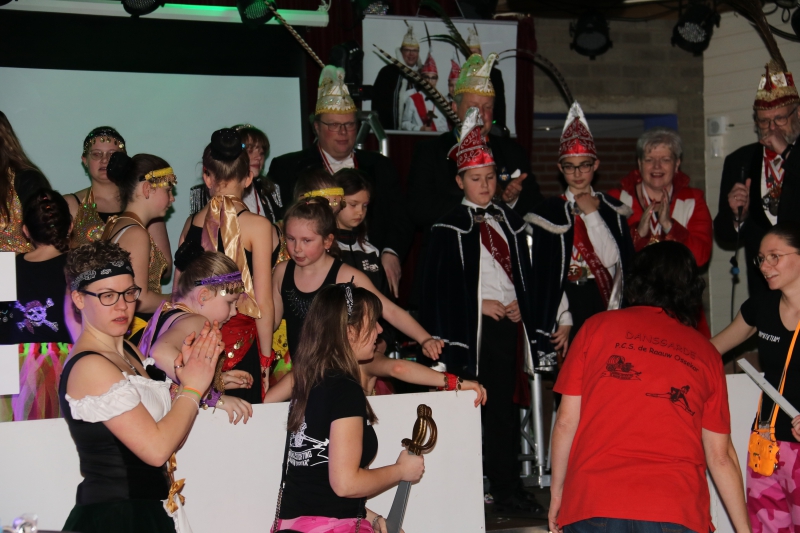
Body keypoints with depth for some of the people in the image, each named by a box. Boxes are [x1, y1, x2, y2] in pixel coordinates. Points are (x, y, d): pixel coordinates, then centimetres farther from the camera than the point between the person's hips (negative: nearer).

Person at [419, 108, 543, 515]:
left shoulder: (510, 221, 14)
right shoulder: (449, 228, -1)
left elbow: (525, 271, 18)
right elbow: (440, 285, -5)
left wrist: (520, 306, 1)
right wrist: (480, 305, -11)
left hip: (509, 323, 5)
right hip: (470, 328, -5)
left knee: (504, 408, 7)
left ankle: (508, 491, 13)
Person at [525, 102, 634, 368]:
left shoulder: (612, 209, 9)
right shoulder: (548, 213, 4)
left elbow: (614, 260, -5)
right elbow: (546, 273, -1)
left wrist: (592, 214, -7)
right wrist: (563, 320, -8)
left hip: (606, 308, 1)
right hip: (568, 307, -1)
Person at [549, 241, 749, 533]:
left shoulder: (599, 326, 8)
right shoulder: (706, 353, 13)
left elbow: (566, 421, 6)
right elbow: (720, 456, 13)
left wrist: (557, 490, 17)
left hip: (593, 506, -1)